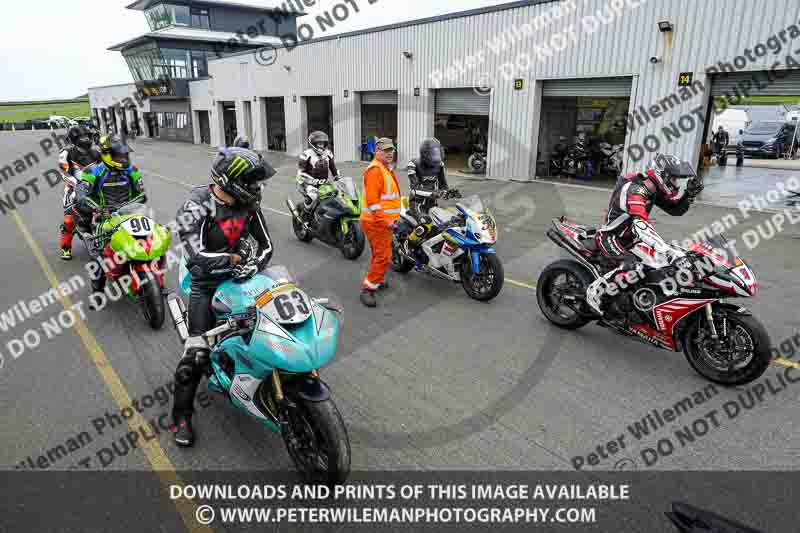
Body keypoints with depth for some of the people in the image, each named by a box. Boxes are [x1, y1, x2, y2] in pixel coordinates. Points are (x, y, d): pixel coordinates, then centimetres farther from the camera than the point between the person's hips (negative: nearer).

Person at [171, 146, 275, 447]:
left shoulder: (249, 204, -5)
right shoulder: (195, 207, -20)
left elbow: (266, 244, 0)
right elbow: (196, 256, -31)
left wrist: (256, 264, -19)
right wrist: (237, 258, -33)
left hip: (239, 275, 5)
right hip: (206, 283, -5)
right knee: (197, 351, -7)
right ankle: (182, 414, 12)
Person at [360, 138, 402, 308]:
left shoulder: (385, 169, 20)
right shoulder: (375, 169, -14)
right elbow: (372, 200, -23)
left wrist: (392, 218, 26)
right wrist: (385, 221, -25)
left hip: (384, 221, 10)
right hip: (378, 222, -10)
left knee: (379, 254, 21)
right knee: (383, 257, -12)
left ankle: (378, 280, 36)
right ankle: (368, 289, -8)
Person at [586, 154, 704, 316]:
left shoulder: (655, 190, 1)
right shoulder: (634, 190, -30)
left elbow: (676, 209, 11)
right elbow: (642, 226, -43)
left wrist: (690, 193, -10)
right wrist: (668, 251, -51)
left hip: (630, 236, 10)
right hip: (610, 236, -10)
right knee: (632, 267, -33)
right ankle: (595, 290, -15)